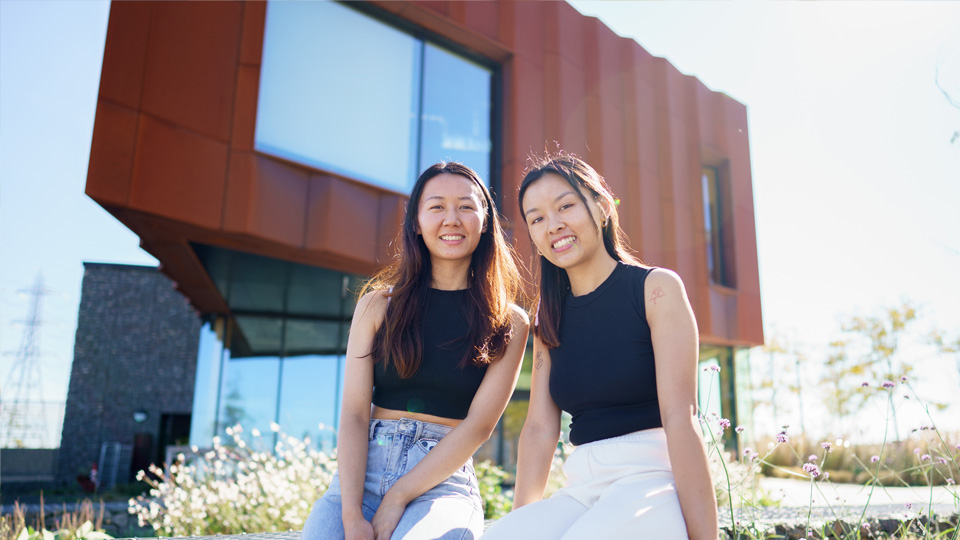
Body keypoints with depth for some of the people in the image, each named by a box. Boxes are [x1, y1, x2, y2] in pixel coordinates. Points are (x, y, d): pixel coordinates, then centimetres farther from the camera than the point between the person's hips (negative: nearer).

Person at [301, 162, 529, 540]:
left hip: (442, 480, -2)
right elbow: (354, 413, 0)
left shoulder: (509, 324, 4)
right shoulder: (377, 305, 7)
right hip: (361, 471, 2)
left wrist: (396, 499, -10)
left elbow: (478, 426, -3)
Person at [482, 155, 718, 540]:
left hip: (653, 480, -3)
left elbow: (680, 417, -11)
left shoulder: (656, 288, -2)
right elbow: (540, 428, 6)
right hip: (582, 491, 4)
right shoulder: (549, 319, 14)